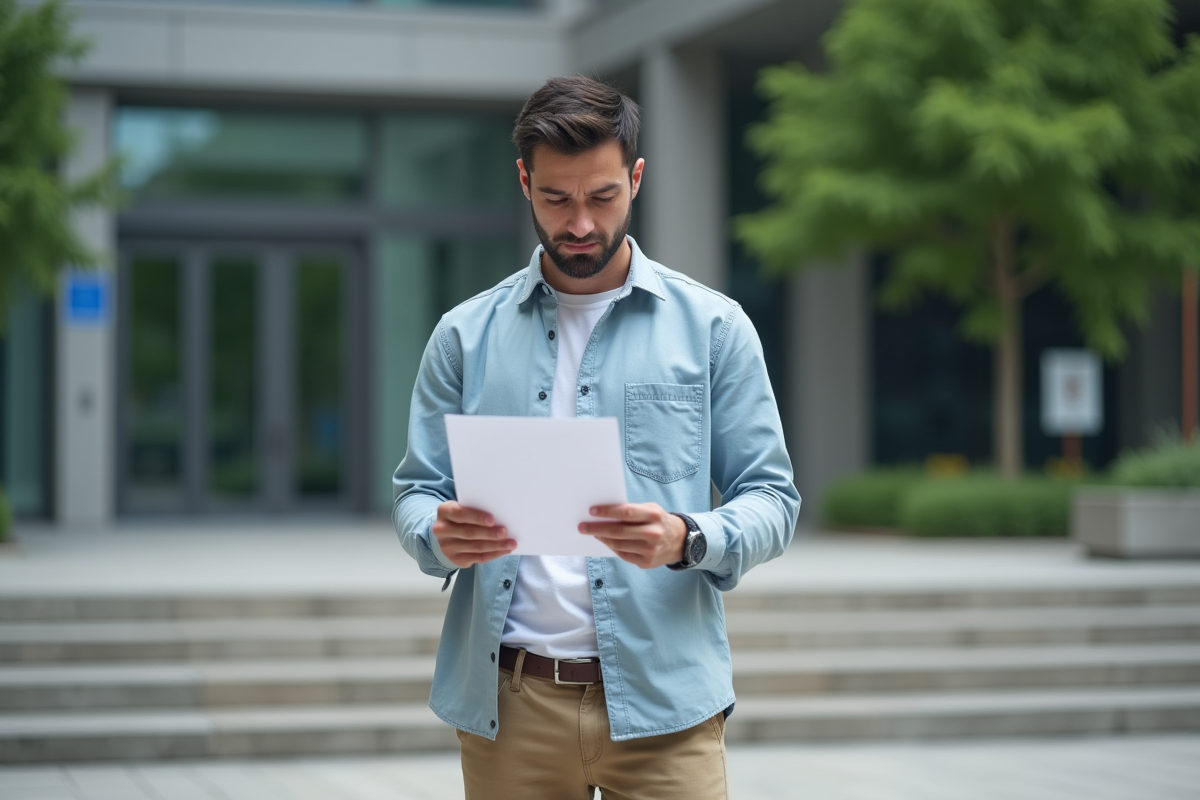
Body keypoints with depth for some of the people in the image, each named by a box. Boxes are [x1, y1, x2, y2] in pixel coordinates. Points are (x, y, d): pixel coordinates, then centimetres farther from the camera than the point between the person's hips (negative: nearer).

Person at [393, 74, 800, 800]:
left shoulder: (712, 326, 4)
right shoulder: (465, 334, 9)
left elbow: (771, 499, 2)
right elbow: (415, 493, 9)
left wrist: (686, 540, -19)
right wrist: (441, 536, -15)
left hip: (660, 694, -1)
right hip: (507, 702, 2)